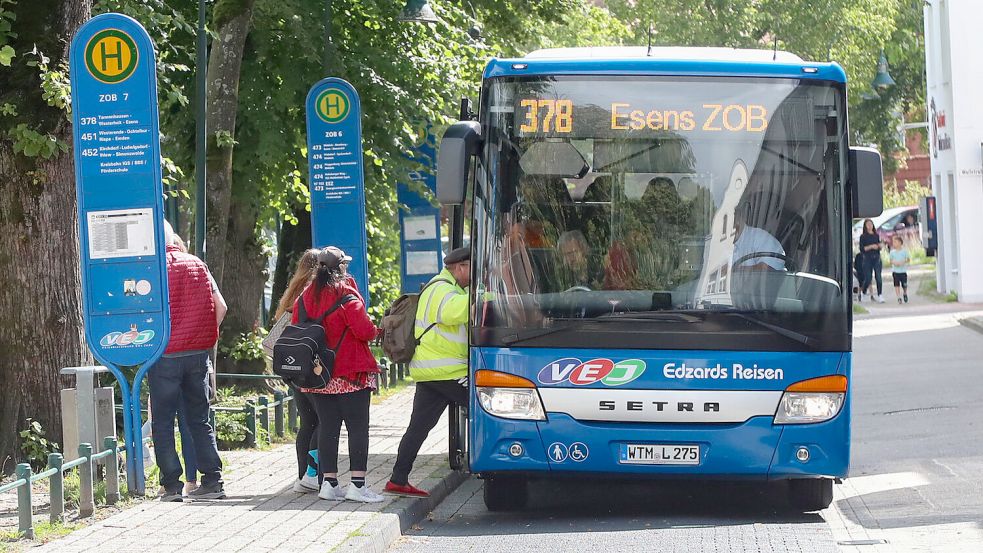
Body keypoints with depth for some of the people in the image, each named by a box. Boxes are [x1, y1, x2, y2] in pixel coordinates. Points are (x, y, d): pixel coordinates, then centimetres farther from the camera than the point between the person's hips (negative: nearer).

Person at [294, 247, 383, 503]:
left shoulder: (305, 297, 6)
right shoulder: (346, 295, -12)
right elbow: (364, 330, -16)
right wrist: (374, 330, 5)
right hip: (351, 372, -6)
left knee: (327, 426, 9)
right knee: (358, 426, -3)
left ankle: (328, 482, 7)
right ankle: (357, 484, -8)